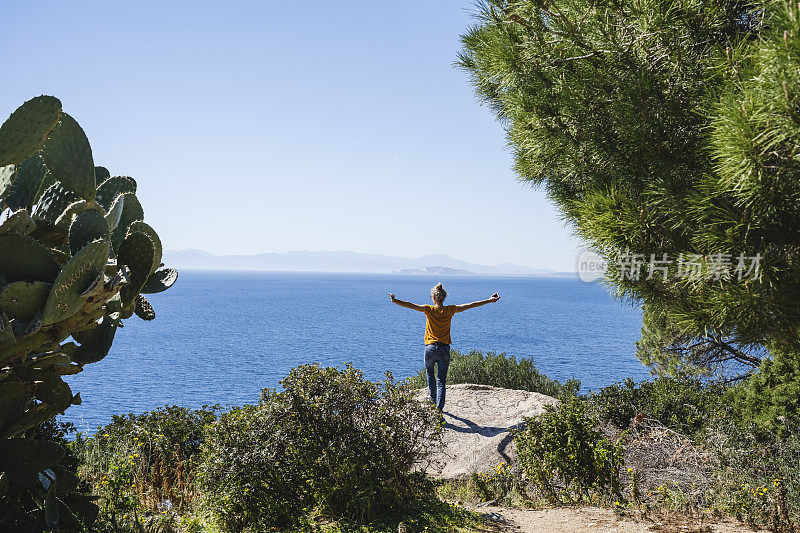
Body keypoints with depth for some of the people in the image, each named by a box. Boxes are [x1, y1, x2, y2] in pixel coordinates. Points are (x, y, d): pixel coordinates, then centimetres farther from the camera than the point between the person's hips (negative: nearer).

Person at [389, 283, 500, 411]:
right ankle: (439, 406, -9)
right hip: (444, 349, 1)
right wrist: (489, 300, 8)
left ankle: (433, 398, 30)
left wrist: (395, 301, -25)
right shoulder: (450, 310, -1)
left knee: (430, 372, 28)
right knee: (441, 381, 4)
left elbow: (411, 305, -19)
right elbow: (470, 305, 3)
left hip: (430, 348, -1)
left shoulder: (429, 310, -6)